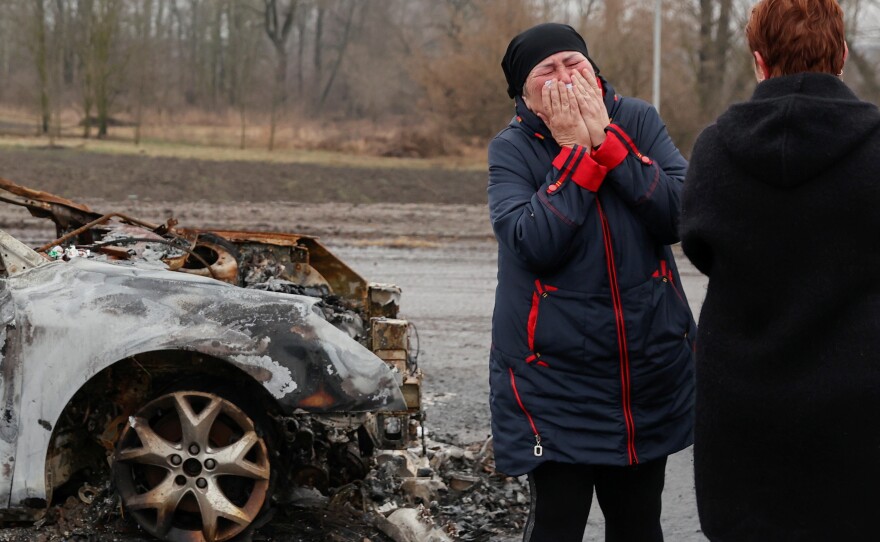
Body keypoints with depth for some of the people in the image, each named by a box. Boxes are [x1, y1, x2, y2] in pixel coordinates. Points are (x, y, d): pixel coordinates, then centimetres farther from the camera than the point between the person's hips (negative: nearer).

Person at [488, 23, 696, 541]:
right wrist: (574, 150, -19)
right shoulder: (512, 149, -7)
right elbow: (535, 244, -22)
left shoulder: (638, 121, -1)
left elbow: (681, 216, -15)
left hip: (650, 366, 3)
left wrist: (605, 139, -18)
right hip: (555, 375, -3)